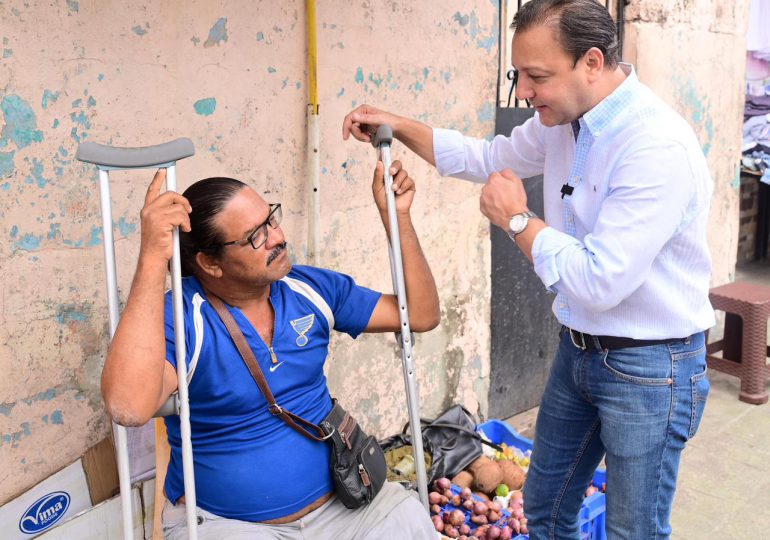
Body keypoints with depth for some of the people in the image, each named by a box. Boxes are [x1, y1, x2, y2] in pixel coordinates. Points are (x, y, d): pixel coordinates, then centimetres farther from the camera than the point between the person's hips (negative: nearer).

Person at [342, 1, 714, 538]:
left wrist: (519, 219, -17)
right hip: (578, 349, 8)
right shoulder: (563, 120, -1)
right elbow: (488, 157, 16)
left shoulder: (659, 147, -27)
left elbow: (600, 282, -30)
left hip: (649, 367, -8)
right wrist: (397, 125, 7)